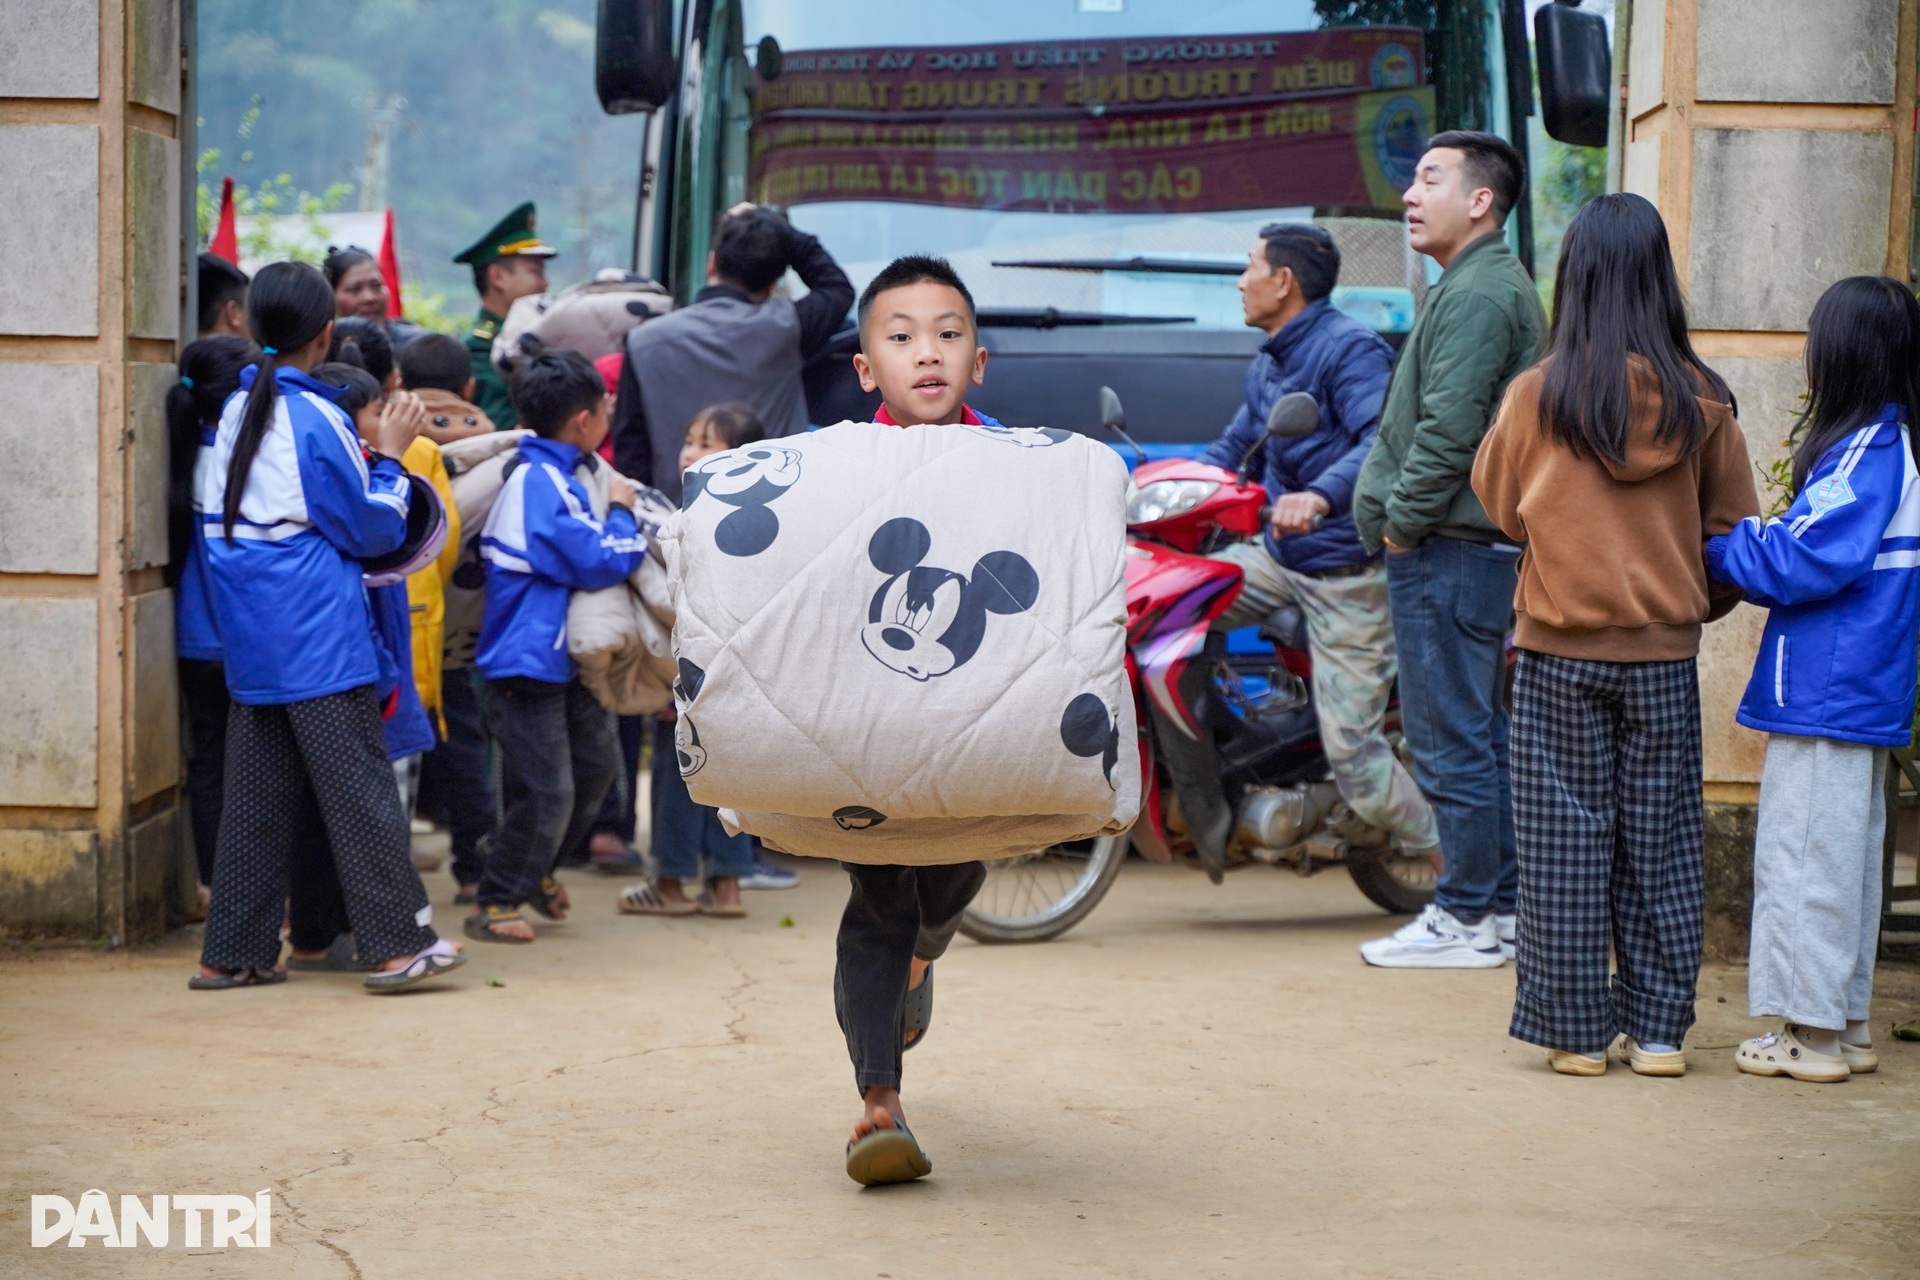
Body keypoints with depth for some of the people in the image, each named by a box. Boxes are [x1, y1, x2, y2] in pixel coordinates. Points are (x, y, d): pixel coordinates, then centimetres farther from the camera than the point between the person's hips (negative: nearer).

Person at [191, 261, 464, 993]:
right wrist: (389, 456, 5)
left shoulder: (235, 413, 9)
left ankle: (235, 953, 12)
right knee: (359, 792, -4)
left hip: (253, 648, 7)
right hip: (319, 642, -7)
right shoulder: (317, 419, -11)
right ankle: (398, 943, -3)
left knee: (257, 797, 10)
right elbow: (372, 530, -7)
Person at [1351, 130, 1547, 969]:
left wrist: (1404, 522, -13)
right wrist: (1393, 518, 16)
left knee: (1452, 739, -6)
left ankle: (1468, 918, -2)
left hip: (1451, 551, -11)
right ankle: (1503, 907, 19)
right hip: (1475, 546, 11)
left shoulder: (1478, 294, -15)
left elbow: (1450, 429, -22)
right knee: (1483, 734, 13)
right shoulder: (1481, 285, 20)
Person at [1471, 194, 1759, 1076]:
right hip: (1664, 655, 2)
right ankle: (1656, 1029, 15)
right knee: (1659, 841, 10)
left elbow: (1498, 504, 4)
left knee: (1566, 841, 6)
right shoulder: (1700, 401, -5)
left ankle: (1575, 1033, 10)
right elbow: (1734, 531, 5)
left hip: (1559, 652, -2)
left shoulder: (1538, 394, -10)